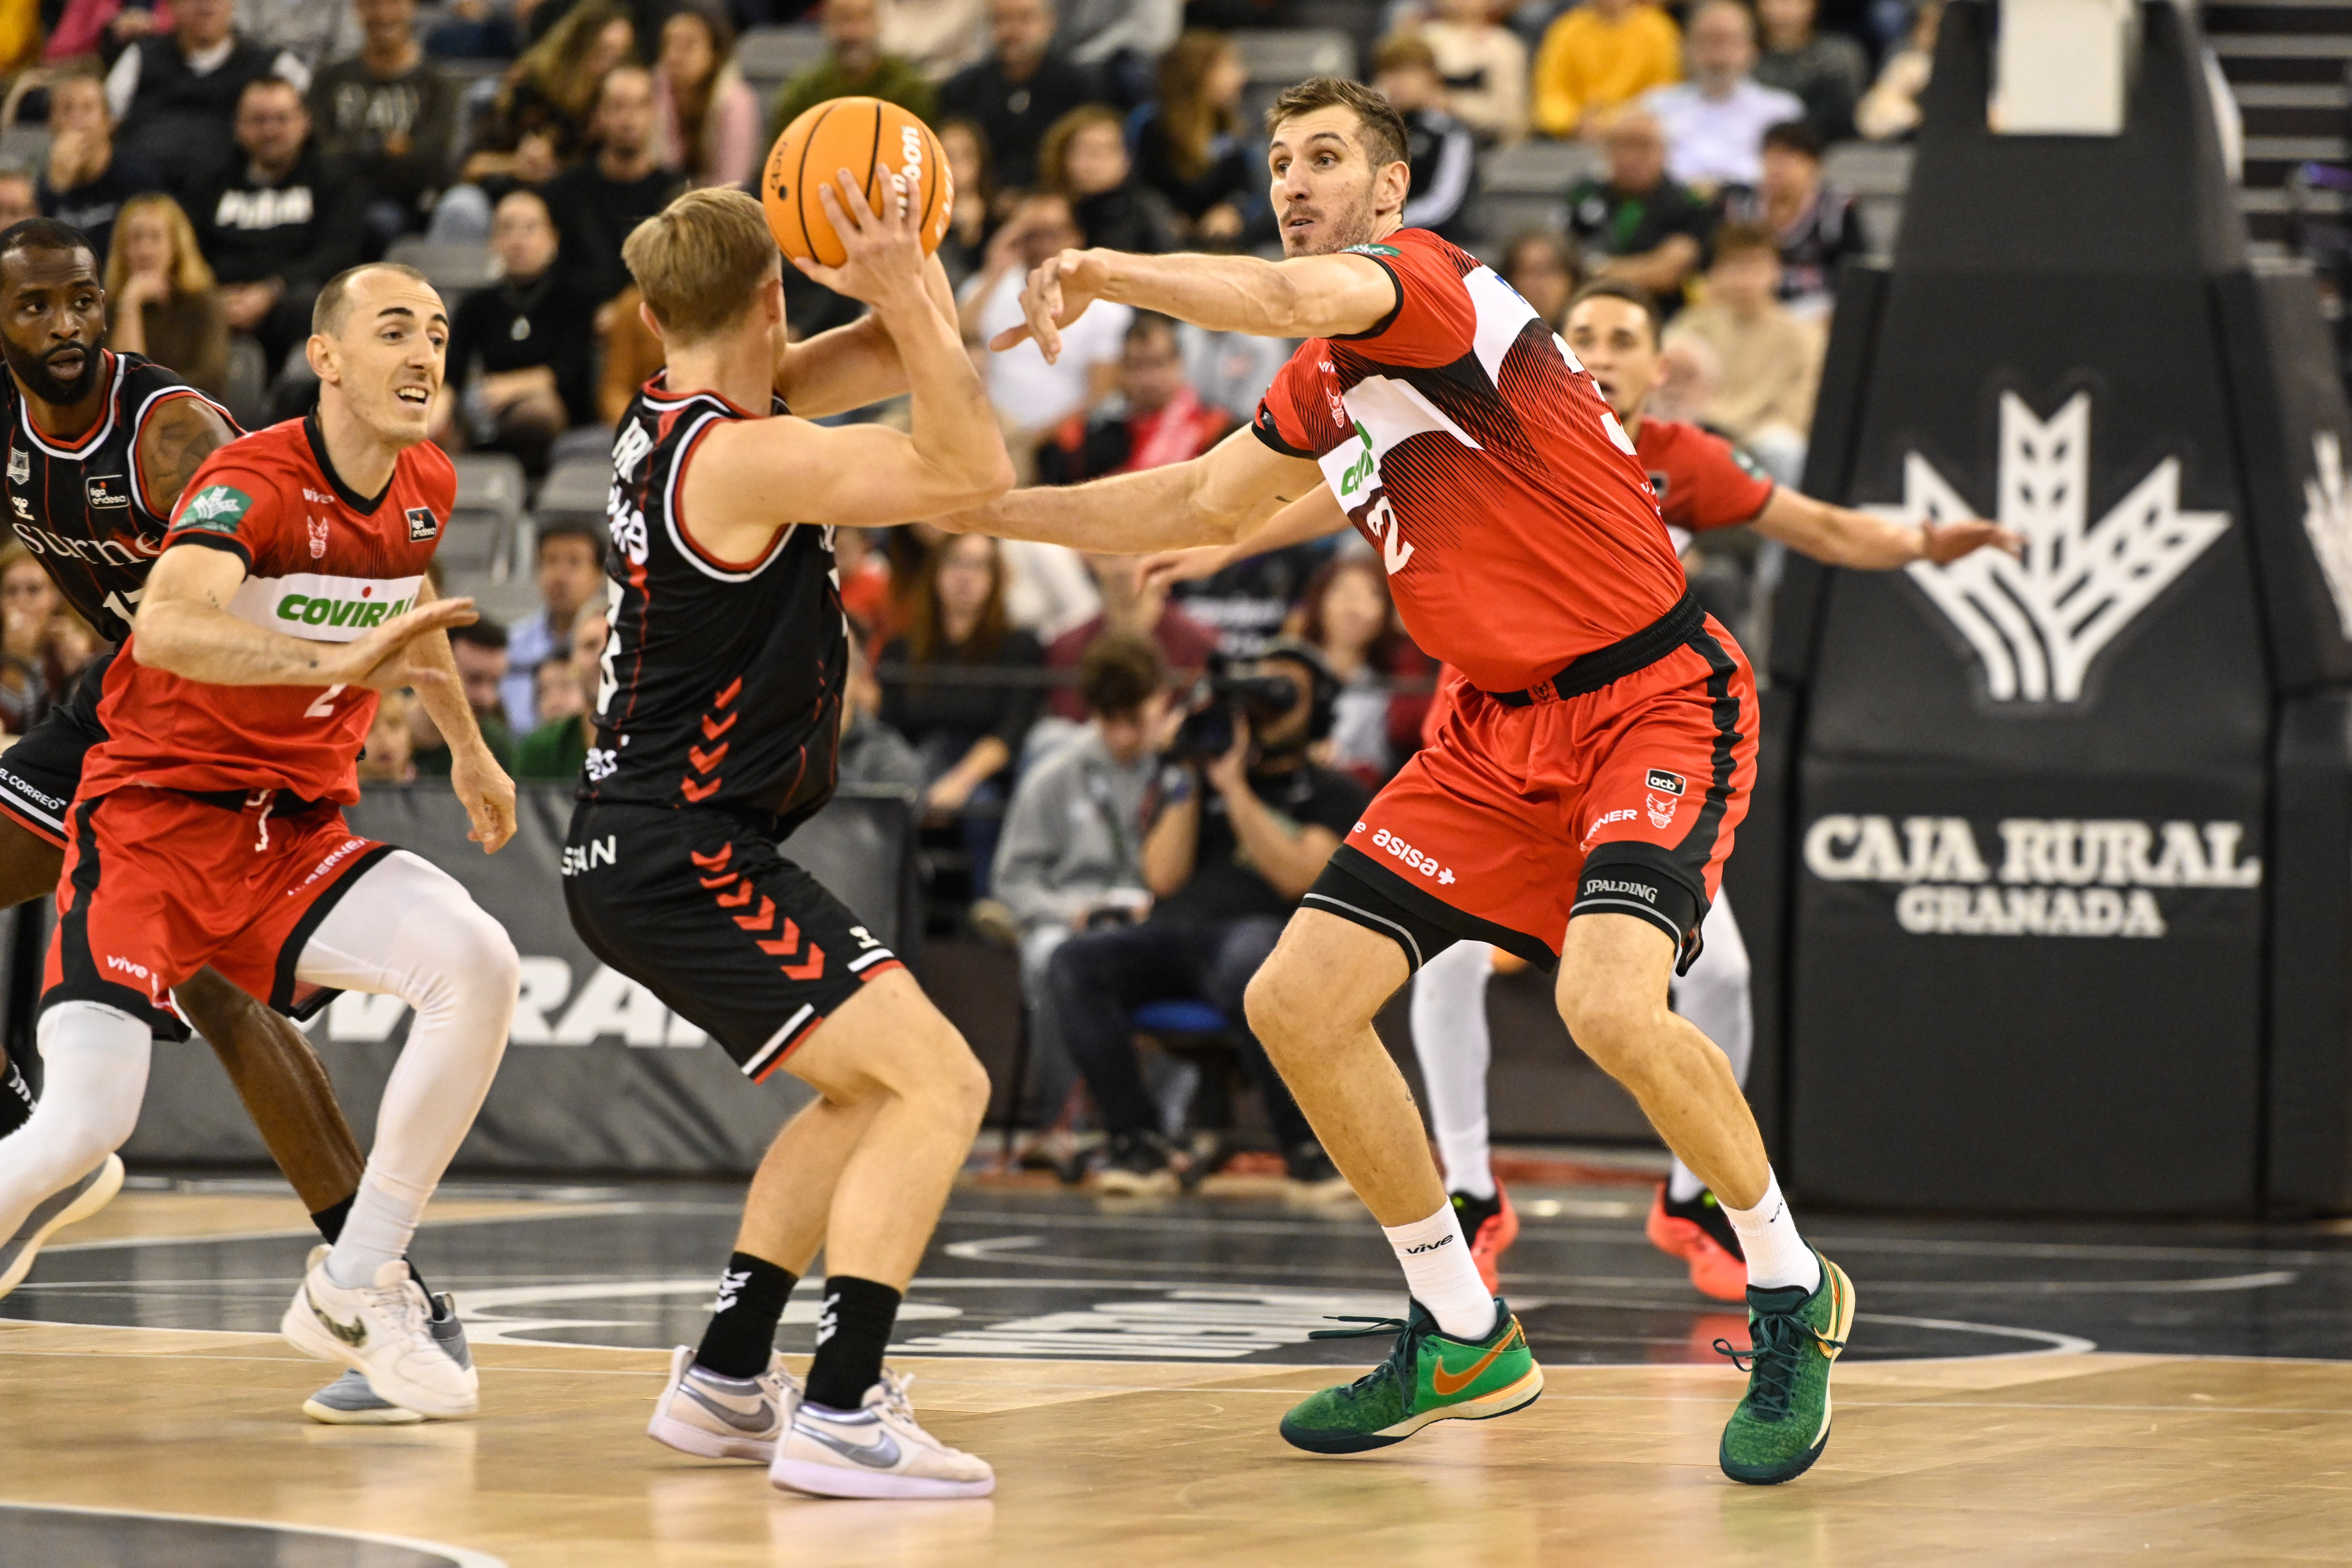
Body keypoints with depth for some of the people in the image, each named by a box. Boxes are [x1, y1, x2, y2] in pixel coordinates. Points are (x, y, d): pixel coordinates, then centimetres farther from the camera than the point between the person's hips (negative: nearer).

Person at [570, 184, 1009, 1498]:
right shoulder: (743, 458, -19)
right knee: (940, 1085, -14)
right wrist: (903, 291, -18)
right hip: (684, 858, -10)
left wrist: (910, 287, -5)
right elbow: (977, 471, -21)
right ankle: (840, 1414, -22)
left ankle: (726, 1380, 25)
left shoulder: (678, 409, 10)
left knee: (870, 1091, 24)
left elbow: (913, 350, 15)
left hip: (650, 851, 10)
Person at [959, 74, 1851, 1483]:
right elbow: (1200, 504, 28)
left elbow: (1285, 298, -36)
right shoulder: (1323, 385, 12)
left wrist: (1096, 272, -29)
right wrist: (986, 510, 24)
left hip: (1658, 697, -9)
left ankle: (1792, 1298, -6)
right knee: (1298, 1004, 0)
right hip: (1501, 730, 9)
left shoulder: (1428, 281, -14)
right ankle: (1465, 1340, 14)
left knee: (1611, 1002, -31)